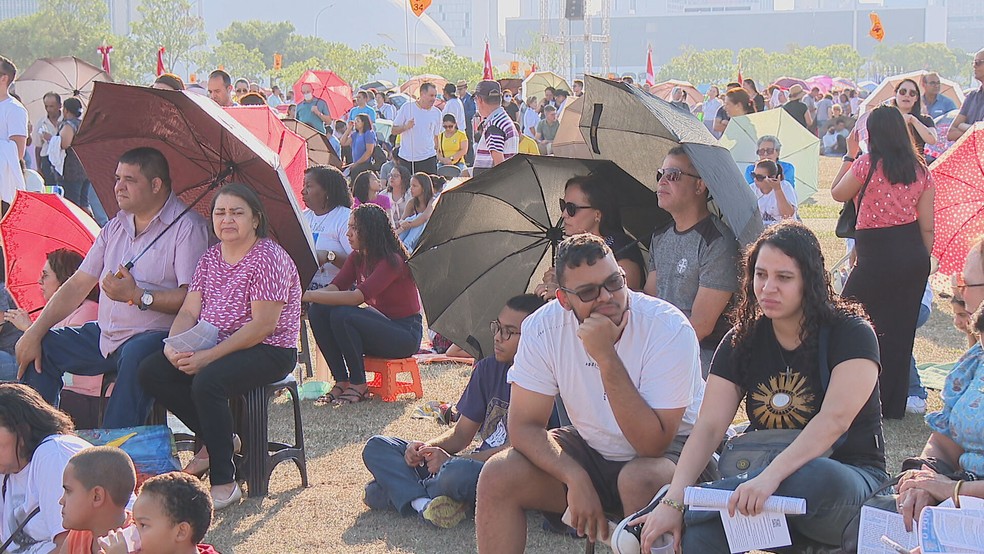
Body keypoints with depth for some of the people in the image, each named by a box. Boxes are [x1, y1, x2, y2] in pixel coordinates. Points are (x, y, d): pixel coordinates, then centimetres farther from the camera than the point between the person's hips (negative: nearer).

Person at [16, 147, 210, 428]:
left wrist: (137, 296, -25)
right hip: (106, 333, 8)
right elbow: (78, 285, 12)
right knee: (42, 347, -3)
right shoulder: (116, 226, 15)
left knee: (136, 355, -38)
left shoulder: (186, 226, -9)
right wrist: (34, 332, 3)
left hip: (155, 335, -8)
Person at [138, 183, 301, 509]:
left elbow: (262, 326, -20)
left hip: (269, 352, -8)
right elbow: (188, 313, 8)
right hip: (214, 346, 8)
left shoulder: (269, 258, -13)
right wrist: (174, 345, -15)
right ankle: (215, 440, 4)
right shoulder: (211, 257, 11)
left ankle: (224, 483, -23)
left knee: (207, 381, -34)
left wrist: (208, 356, -24)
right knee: (151, 372, -9)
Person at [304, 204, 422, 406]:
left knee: (342, 315, -31)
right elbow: (336, 286, -6)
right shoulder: (357, 258, 7)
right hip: (381, 324, 8)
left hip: (406, 333, -8)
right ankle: (341, 382, -8)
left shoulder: (392, 260, -20)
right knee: (318, 311, -13)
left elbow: (358, 296, -31)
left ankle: (358, 386, -16)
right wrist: (308, 296, -28)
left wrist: (310, 295, -34)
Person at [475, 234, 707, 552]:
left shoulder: (670, 329, -25)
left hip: (669, 446, -4)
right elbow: (524, 425, -11)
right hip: (591, 449, 4)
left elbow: (652, 444, -29)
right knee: (498, 476, -16)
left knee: (640, 479, -37)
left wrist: (607, 357, -36)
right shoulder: (543, 328, -13)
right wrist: (575, 478, -27)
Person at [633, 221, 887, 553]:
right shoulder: (743, 341, 5)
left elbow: (834, 420, -24)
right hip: (763, 476, 2)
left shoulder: (850, 333, -9)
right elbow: (708, 426, -5)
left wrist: (770, 477, -39)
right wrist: (673, 501, -20)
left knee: (817, 477, -42)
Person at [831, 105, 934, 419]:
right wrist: (922, 262, 14)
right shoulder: (920, 170, 5)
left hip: (878, 255, -6)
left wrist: (850, 155, 11)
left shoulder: (867, 164, -11)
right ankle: (893, 405, 19)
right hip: (913, 254, 6)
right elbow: (927, 226, 5)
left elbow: (837, 194, 5)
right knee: (901, 329, 13)